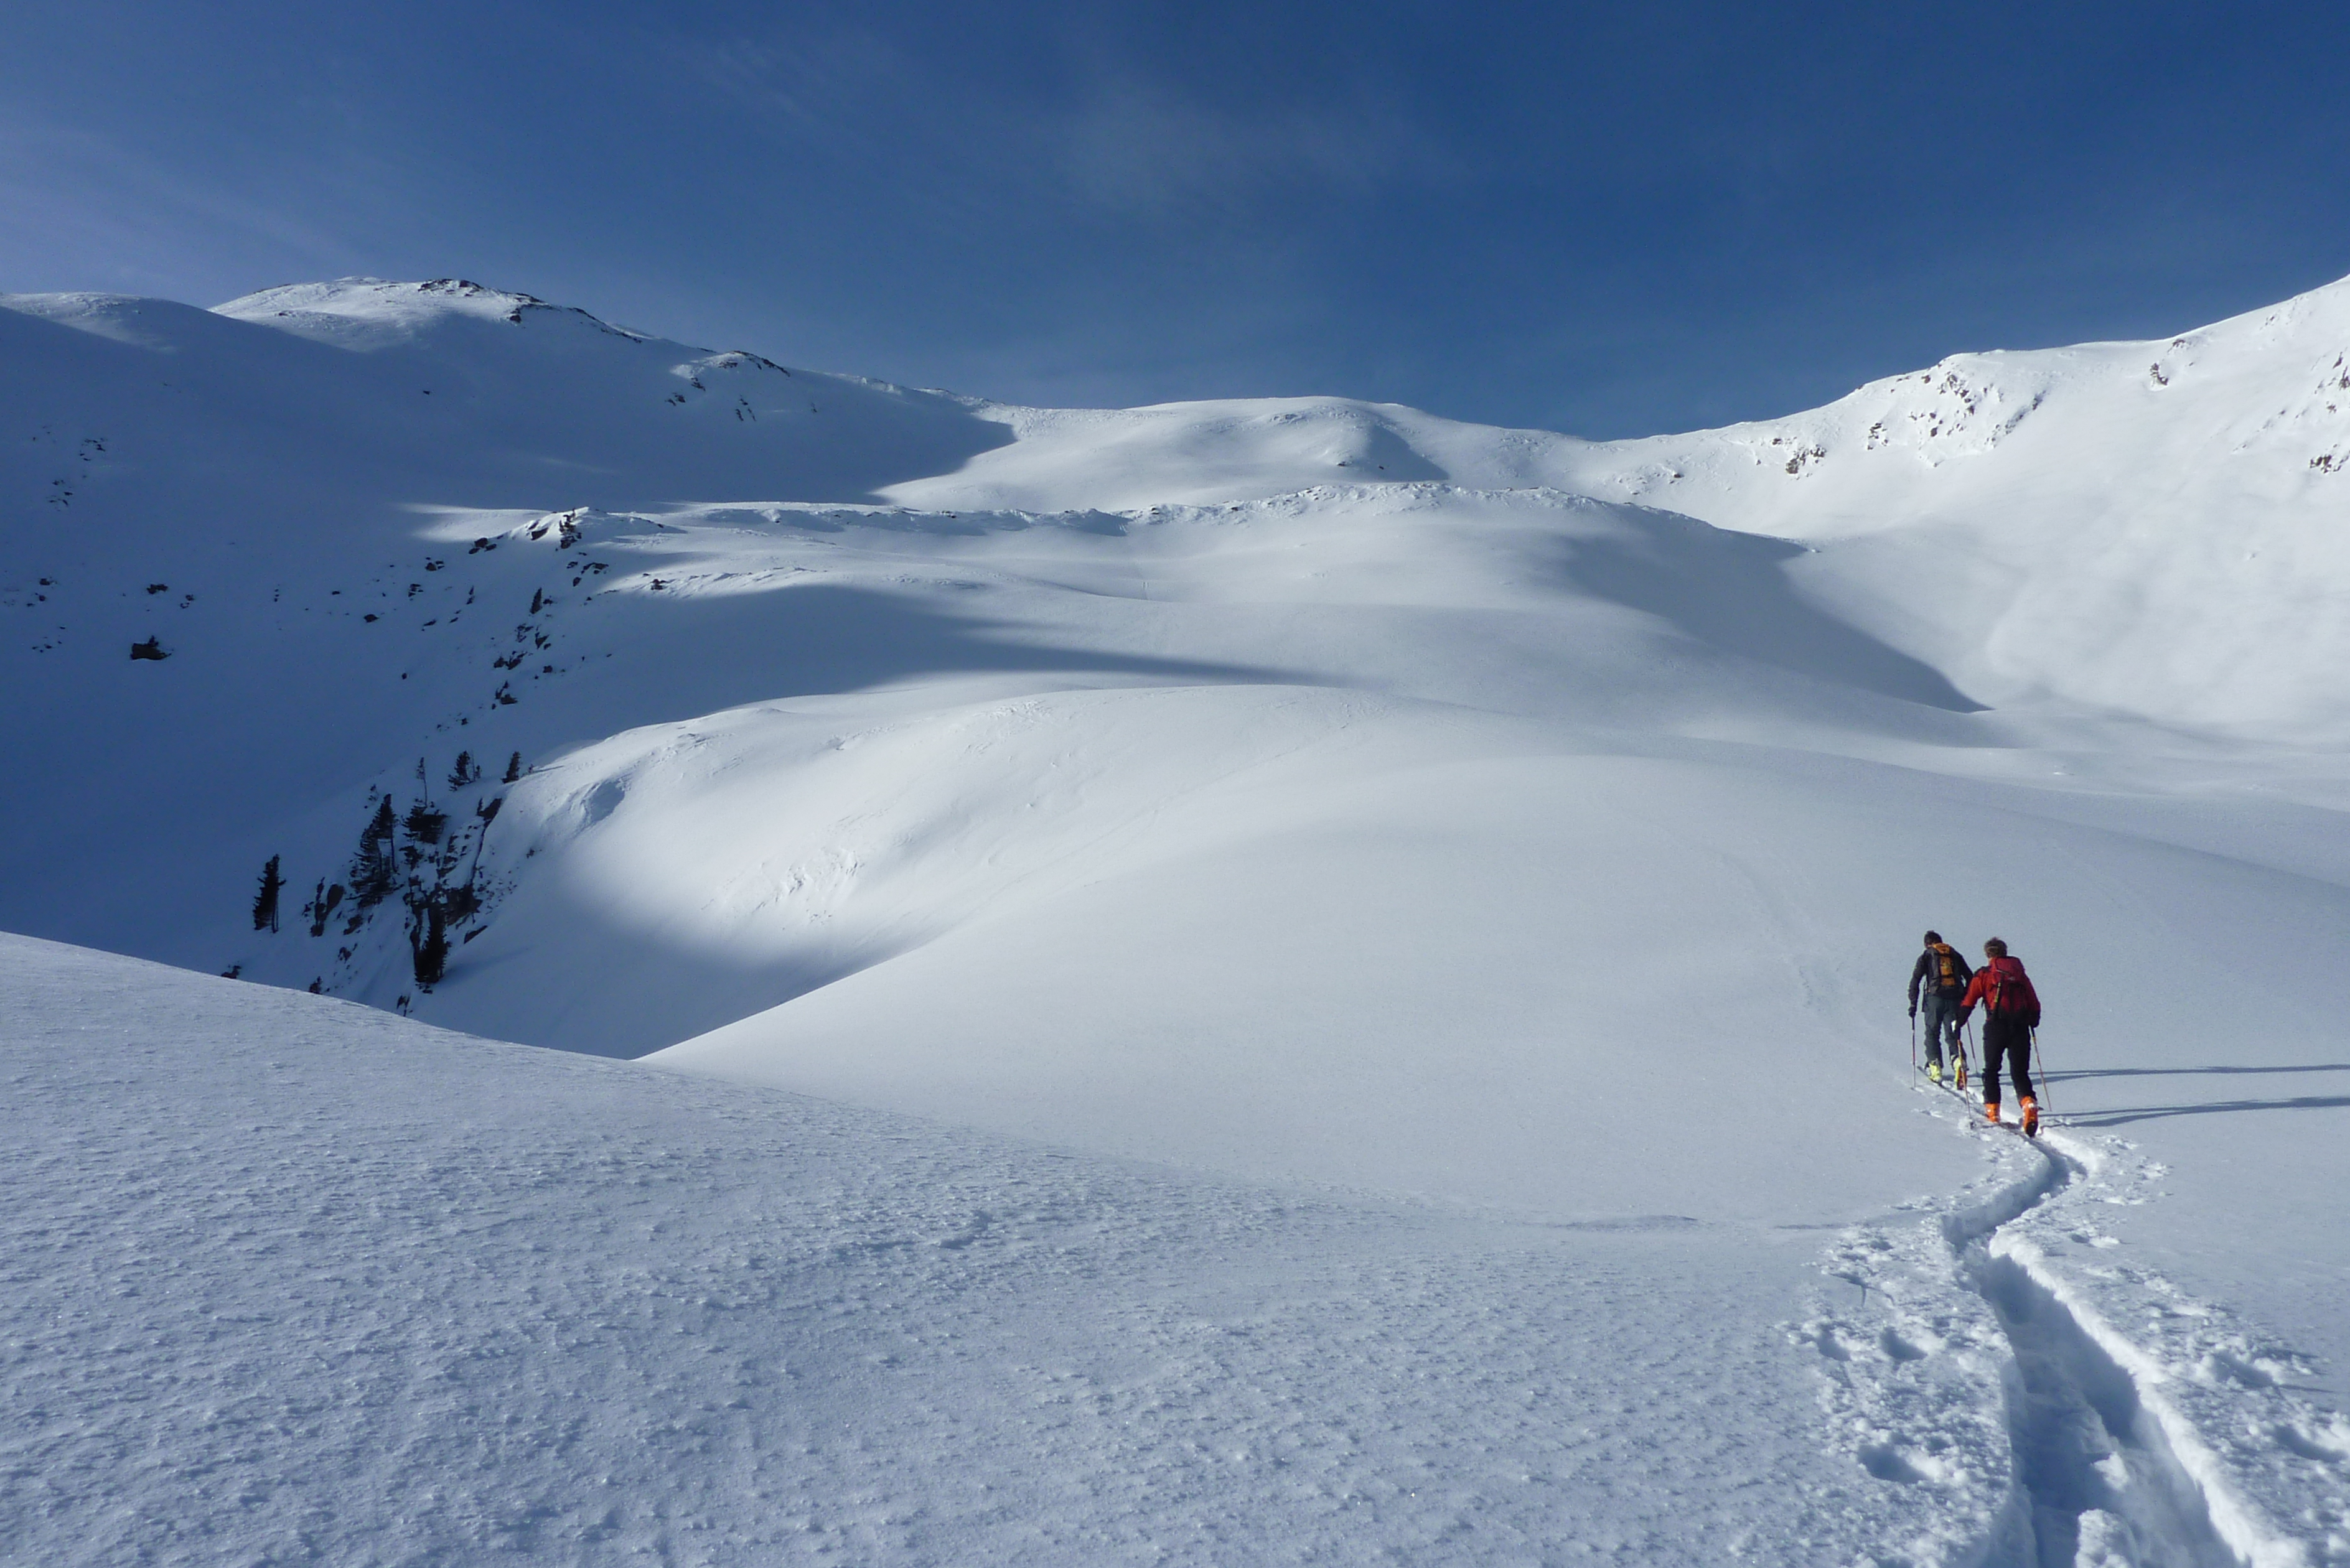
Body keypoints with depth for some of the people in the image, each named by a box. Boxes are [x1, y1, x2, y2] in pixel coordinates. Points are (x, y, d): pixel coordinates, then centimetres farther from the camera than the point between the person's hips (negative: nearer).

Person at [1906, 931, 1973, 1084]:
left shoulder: (1926, 956, 9)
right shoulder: (1955, 955, 18)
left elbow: (1915, 981, -1)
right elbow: (1970, 978, 16)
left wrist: (1913, 1004, 0)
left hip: (1935, 998, -2)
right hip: (1954, 999, 3)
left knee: (1932, 1034, 6)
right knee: (1953, 1035, 7)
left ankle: (1936, 1069, -4)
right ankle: (1959, 1062, -18)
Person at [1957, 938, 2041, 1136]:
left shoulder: (1984, 975, 4)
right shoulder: (2020, 973, 14)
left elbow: (1968, 1002, -1)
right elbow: (2034, 1003, 16)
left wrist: (1958, 1023, 7)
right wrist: (2033, 1022, 32)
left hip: (1996, 1026, -3)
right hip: (2020, 1027, 3)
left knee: (1991, 1070, 11)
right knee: (2020, 1072, 7)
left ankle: (1992, 1110, 11)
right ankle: (2029, 1104, -17)